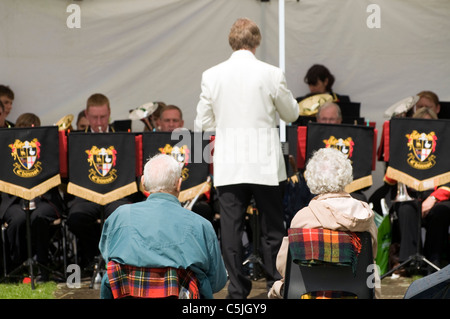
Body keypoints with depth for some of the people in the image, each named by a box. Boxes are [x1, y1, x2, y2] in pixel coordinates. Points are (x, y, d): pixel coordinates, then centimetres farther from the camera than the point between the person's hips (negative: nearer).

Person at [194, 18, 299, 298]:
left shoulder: (212, 75, -1)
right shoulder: (271, 74, -7)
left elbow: (203, 123, 5)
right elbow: (291, 114, 8)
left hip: (228, 166, 1)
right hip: (264, 164, -1)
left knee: (231, 230, 6)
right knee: (272, 229, 9)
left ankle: (238, 291, 6)